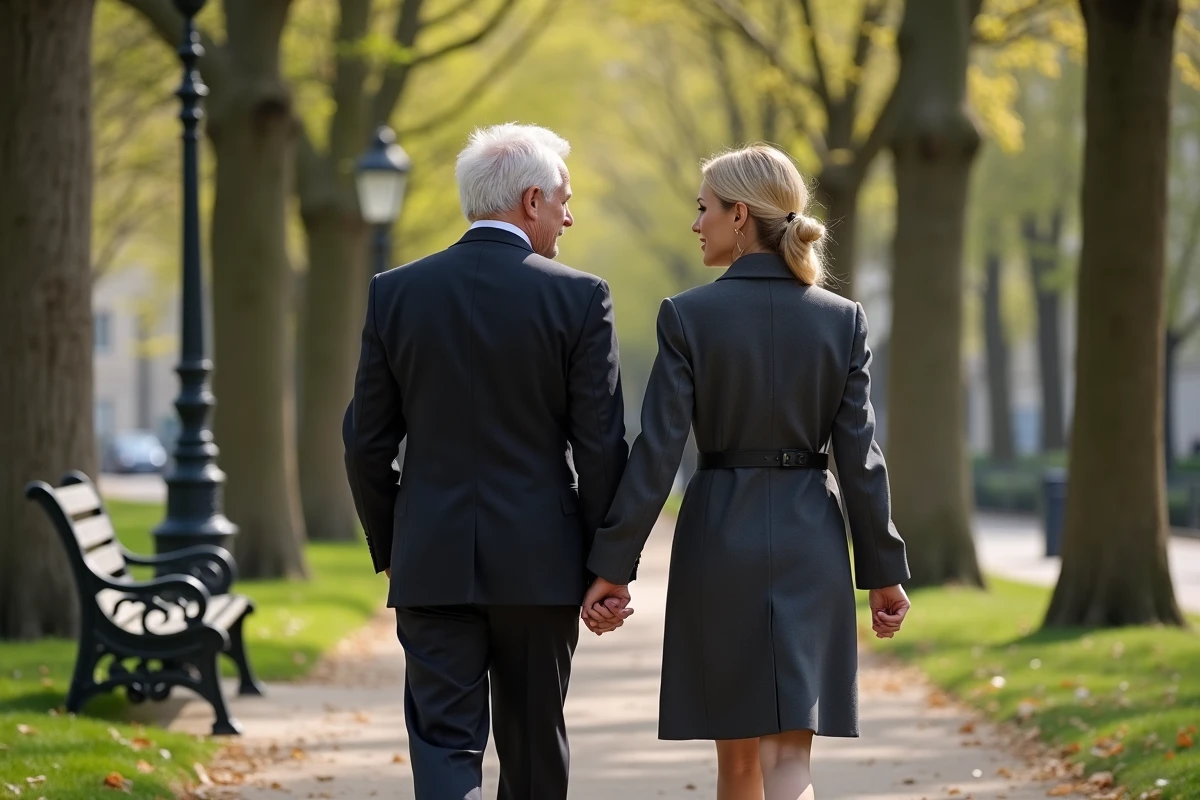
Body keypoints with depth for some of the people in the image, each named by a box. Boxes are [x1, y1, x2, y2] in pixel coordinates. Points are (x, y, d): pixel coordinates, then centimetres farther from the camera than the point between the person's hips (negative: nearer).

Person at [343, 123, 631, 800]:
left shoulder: (395, 293, 1)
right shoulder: (580, 298, -6)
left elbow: (367, 443, 4)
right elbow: (602, 446, -7)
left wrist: (389, 551, 17)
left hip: (432, 564, 1)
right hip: (540, 564, -1)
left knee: (445, 745, 0)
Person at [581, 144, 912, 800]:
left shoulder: (689, 315, -8)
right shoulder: (842, 319, 0)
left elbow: (657, 452, -10)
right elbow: (858, 453, -1)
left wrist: (613, 566, -5)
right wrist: (882, 569, 6)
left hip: (719, 538, -1)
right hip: (810, 542, 1)